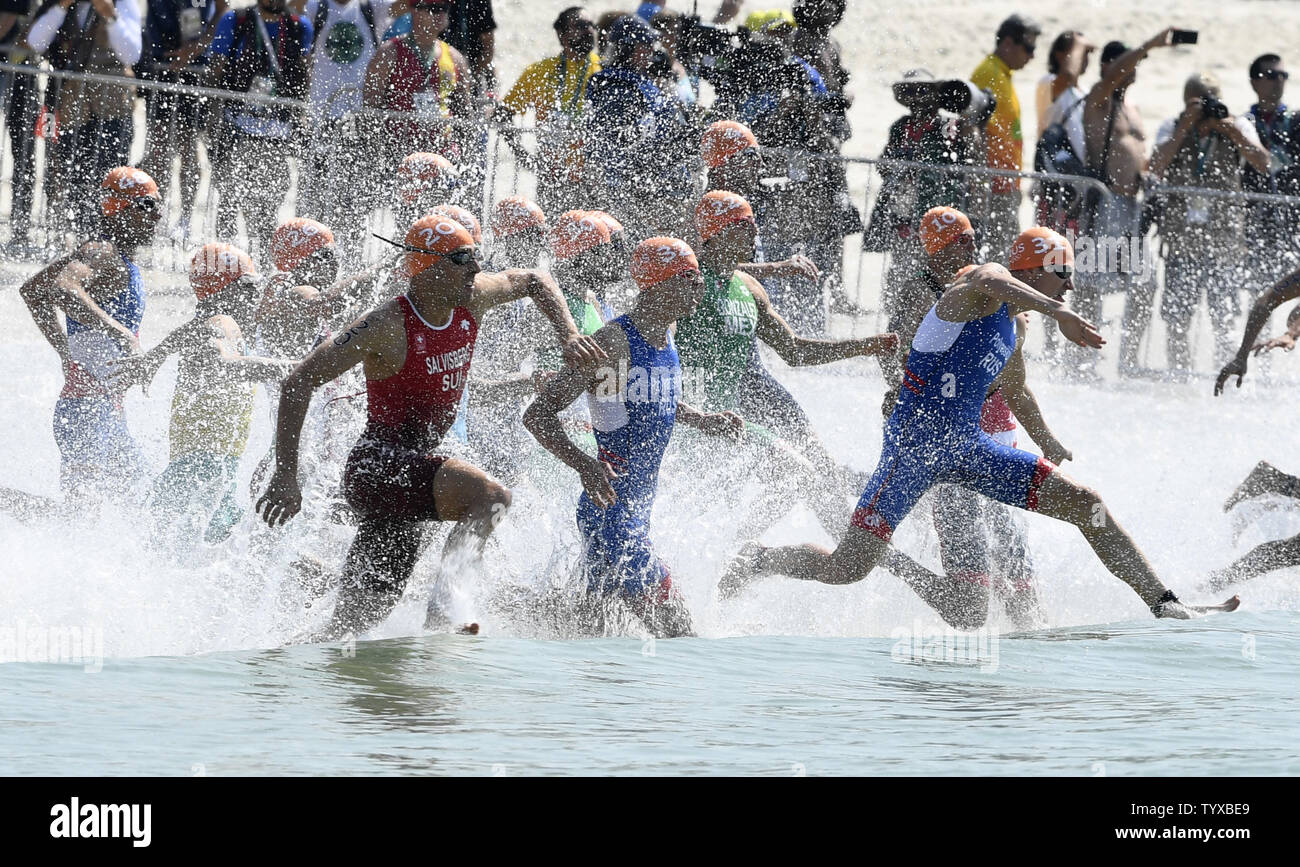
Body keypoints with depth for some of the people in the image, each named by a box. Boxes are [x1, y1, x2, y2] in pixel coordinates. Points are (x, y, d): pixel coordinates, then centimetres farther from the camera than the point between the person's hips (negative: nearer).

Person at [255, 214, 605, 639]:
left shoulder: (472, 300, 5)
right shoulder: (388, 327, -15)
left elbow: (534, 281, 26)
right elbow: (298, 383, -14)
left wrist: (568, 335, 8)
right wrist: (285, 477, -18)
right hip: (379, 464, -9)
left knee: (359, 619, 9)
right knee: (490, 496, -30)